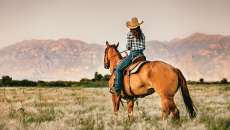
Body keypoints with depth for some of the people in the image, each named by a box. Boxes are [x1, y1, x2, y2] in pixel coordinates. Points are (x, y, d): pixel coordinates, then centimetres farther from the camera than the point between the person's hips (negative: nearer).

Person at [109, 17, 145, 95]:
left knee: (119, 69, 1)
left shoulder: (130, 34, -4)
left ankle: (117, 90, -5)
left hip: (133, 54, -6)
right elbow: (144, 47, 10)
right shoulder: (142, 35, 11)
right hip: (141, 54, 6)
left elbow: (128, 46, -5)